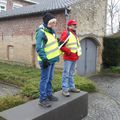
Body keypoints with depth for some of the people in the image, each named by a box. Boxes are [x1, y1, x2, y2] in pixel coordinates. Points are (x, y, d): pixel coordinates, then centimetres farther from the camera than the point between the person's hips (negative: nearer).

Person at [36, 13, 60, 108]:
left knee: (50, 78, 17)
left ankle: (49, 94, 31)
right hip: (46, 60, -9)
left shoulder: (51, 31, 12)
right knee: (45, 79, -4)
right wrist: (44, 59, -26)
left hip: (52, 59, 9)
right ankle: (42, 99, 6)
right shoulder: (41, 32, -18)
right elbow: (39, 48, -24)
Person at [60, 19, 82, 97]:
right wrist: (69, 52, -18)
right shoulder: (66, 33, -10)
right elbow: (61, 46, -17)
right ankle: (65, 89, -1)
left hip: (75, 57, 9)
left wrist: (78, 53, 14)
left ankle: (72, 87, 25)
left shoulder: (75, 34, 18)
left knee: (71, 73, 16)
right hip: (68, 58, -9)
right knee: (66, 73, -5)